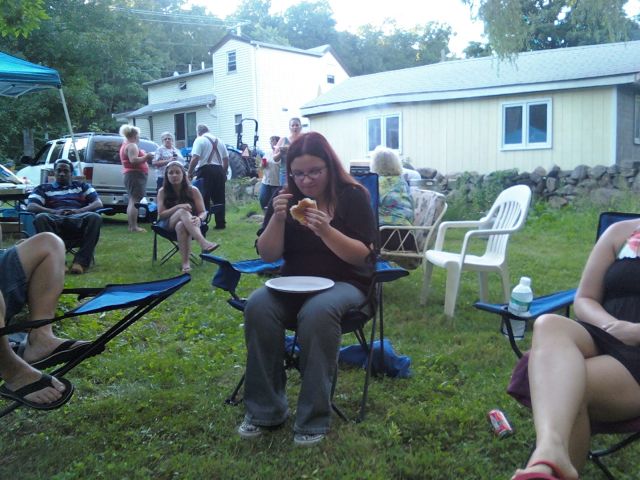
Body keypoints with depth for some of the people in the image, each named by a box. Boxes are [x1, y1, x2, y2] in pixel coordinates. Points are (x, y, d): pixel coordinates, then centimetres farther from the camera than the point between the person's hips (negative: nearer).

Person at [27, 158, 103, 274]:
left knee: (95, 217, -35)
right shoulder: (43, 188, 27)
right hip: (55, 221, 0)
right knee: (41, 218, -36)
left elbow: (99, 203, 15)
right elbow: (30, 206, 9)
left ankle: (81, 261, -41)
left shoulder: (82, 186, 30)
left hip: (78, 220, 0)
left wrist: (79, 211, -6)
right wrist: (54, 212, -10)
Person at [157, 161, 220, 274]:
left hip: (189, 223, 0)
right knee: (183, 212, -35)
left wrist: (199, 219, -26)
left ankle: (186, 262, -46)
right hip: (168, 226, 0)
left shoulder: (192, 190, 2)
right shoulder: (162, 192, 4)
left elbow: (203, 212, 0)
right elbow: (161, 214, -4)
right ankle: (204, 243, -55)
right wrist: (178, 207, -22)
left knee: (181, 226, -40)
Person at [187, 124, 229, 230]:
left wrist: (190, 172, -6)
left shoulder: (199, 140, -2)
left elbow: (195, 158, -13)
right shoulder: (219, 141, 18)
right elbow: (226, 159, 17)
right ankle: (220, 223, 10)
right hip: (219, 170, 6)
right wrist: (224, 172, 25)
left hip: (205, 170, -6)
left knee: (204, 198, -2)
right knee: (219, 198, 9)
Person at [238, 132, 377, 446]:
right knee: (258, 306, -28)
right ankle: (264, 410, -17)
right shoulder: (286, 199, 7)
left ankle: (314, 418, -25)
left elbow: (361, 256, -10)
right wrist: (277, 220, -16)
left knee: (317, 312, -37)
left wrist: (326, 231, -26)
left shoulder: (353, 196, -3)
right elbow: (268, 255, 2)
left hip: (344, 284, -3)